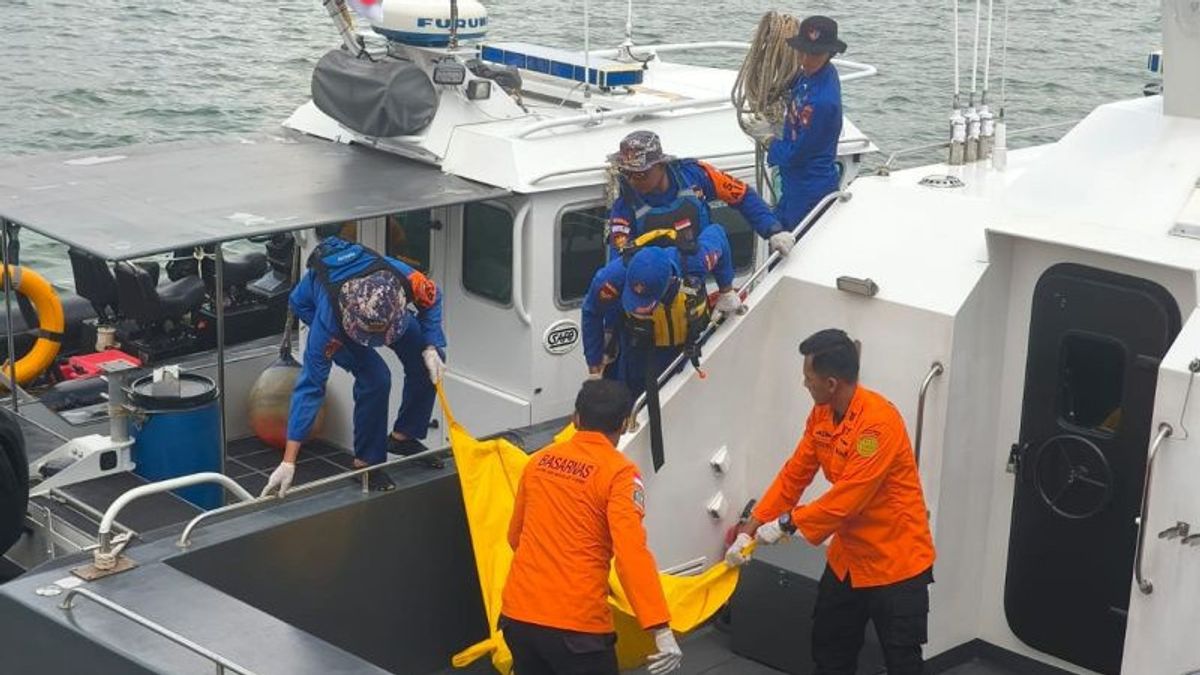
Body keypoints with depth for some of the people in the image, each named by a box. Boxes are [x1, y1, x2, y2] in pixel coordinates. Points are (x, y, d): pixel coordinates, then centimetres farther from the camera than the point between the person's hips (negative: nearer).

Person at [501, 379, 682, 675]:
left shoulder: (538, 461, 8)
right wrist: (662, 630, -23)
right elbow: (632, 553, -19)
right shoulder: (619, 472, -8)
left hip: (517, 612, 6)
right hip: (576, 623, -6)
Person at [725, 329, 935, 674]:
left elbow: (850, 495, -28)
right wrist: (750, 529, -1)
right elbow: (794, 475, 4)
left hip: (895, 561, -9)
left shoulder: (879, 421, -27)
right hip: (848, 557, 9)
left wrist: (787, 523, -19)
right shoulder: (821, 414, 0)